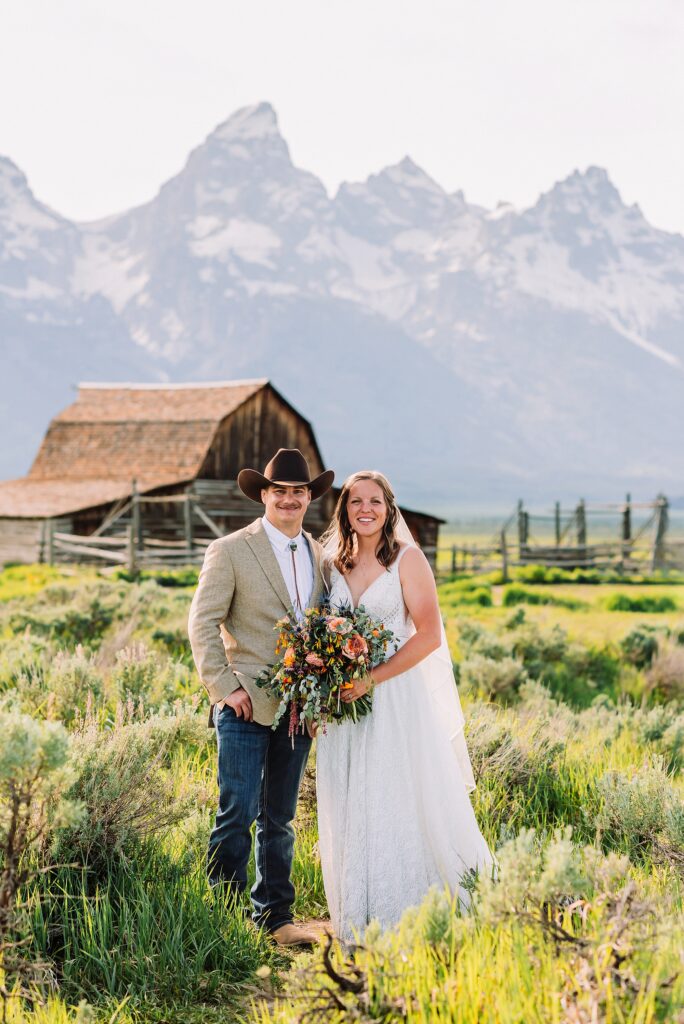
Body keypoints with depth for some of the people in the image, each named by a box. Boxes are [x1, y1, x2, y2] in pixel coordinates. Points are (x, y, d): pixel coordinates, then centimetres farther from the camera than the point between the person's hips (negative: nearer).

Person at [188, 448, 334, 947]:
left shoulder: (322, 555, 11)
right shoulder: (230, 551, -3)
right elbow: (202, 624, -5)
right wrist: (225, 687, -12)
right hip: (247, 706, -5)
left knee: (280, 819, 12)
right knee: (237, 814, -7)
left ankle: (275, 917, 21)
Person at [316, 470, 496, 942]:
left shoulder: (407, 559, -3)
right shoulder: (335, 564, 12)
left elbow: (429, 635, -10)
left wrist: (372, 679, -18)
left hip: (396, 696, -5)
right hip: (343, 702, 5)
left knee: (401, 804, -4)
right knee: (350, 811, 6)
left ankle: (406, 918, 7)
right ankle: (360, 920, 16)